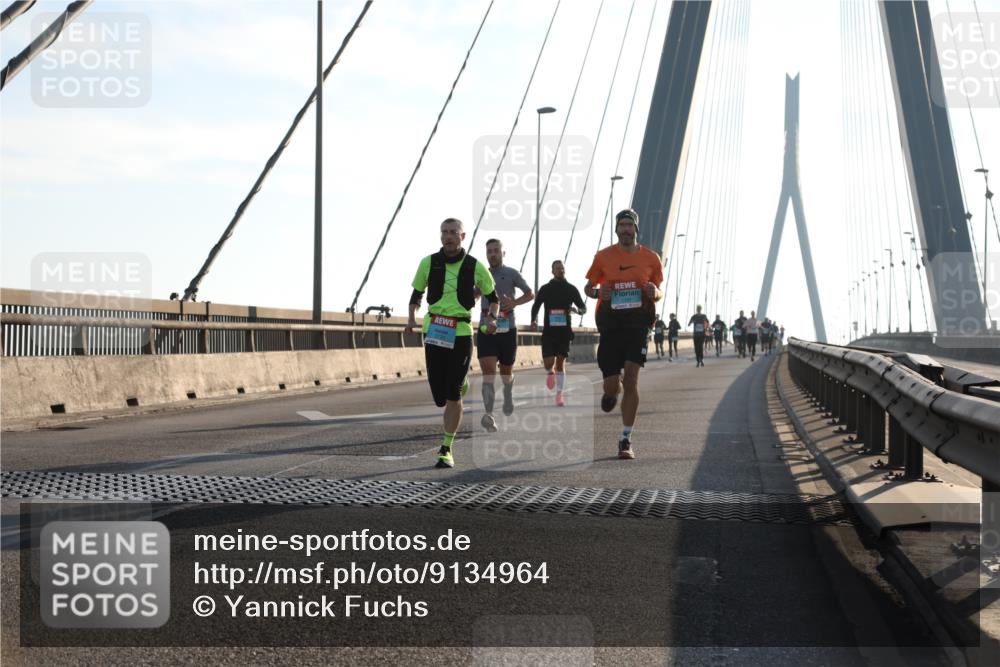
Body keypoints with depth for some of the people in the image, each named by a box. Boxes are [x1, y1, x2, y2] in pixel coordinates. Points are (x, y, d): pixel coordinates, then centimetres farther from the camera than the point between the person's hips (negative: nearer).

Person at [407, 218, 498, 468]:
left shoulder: (475, 266, 0)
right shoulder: (428, 263, 3)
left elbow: (493, 296, 12)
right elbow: (416, 293, 16)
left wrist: (492, 318, -7)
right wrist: (412, 318, -1)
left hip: (461, 332, -2)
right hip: (434, 331, 2)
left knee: (452, 394, -7)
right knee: (439, 395, 2)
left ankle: (447, 449, 2)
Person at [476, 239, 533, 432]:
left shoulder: (511, 273, 1)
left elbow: (530, 294, 6)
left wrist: (515, 302, -12)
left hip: (507, 329, -1)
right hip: (486, 329, 1)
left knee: (506, 371, 14)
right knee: (488, 370, -16)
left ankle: (508, 395, 48)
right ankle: (489, 415, -28)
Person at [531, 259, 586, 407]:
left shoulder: (571, 289, 5)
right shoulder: (545, 289, 5)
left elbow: (584, 309, 9)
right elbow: (535, 306, 13)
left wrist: (576, 309, -15)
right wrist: (534, 320, -6)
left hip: (565, 330, 0)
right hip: (548, 330, 0)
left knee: (561, 362, -2)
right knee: (548, 362, -9)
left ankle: (559, 395, 4)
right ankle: (550, 373, 29)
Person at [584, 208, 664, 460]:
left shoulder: (650, 258, 6)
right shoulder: (603, 257, 4)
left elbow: (659, 292, 16)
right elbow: (588, 288, 12)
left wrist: (655, 293, -8)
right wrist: (598, 292, -11)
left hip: (638, 323, 0)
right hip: (610, 324, 0)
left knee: (631, 380, -12)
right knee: (611, 386, -2)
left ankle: (626, 440, -5)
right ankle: (611, 391, 40)